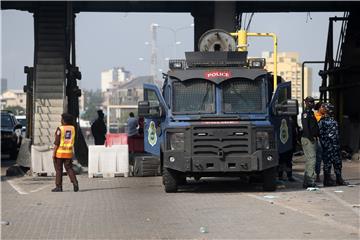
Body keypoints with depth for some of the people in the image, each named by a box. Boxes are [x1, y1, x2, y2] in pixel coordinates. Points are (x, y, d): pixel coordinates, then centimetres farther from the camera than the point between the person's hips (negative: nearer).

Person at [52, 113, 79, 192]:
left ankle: (59, 186, 7)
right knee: (69, 168, 9)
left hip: (59, 152, -4)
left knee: (58, 170, 5)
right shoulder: (72, 128, 4)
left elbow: (57, 142, -14)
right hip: (69, 153, 4)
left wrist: (54, 153, -11)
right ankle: (75, 184, -9)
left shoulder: (60, 128, -11)